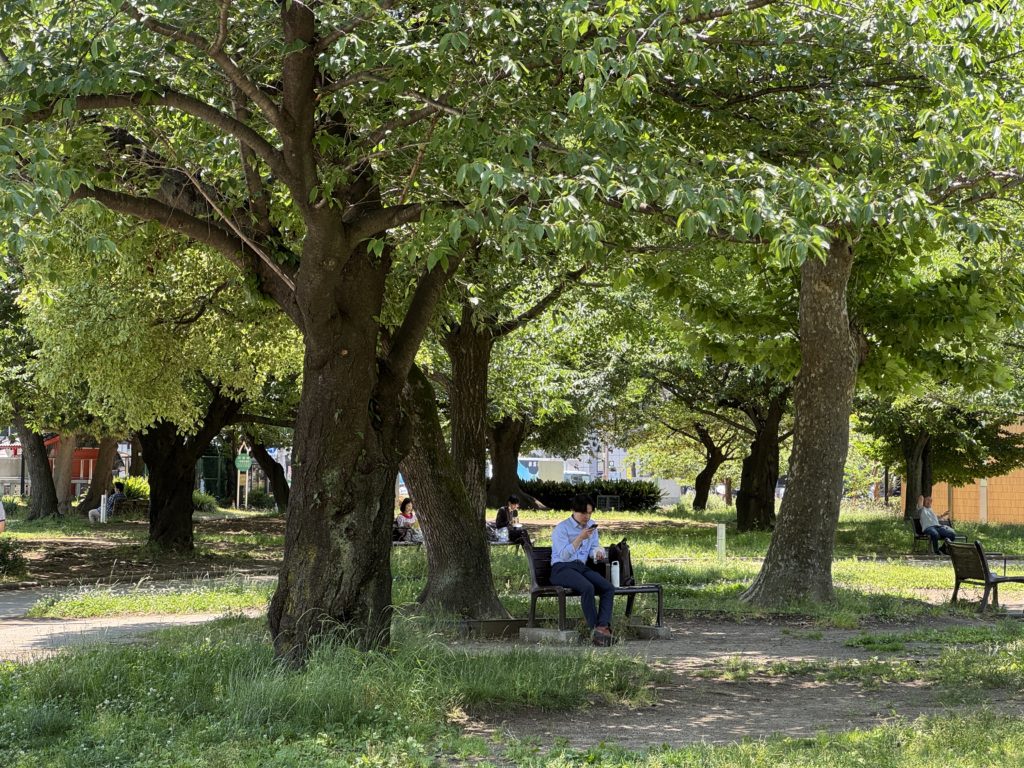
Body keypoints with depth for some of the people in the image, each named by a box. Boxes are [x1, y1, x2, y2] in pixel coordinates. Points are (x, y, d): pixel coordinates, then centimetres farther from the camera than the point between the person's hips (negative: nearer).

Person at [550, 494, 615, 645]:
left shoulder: (591, 525, 15)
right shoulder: (562, 528, -6)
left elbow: (595, 547, 21)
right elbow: (564, 555, -17)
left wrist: (597, 552, -5)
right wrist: (580, 538, -25)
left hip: (582, 567, 7)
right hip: (562, 568, -7)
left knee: (609, 588, -22)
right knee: (588, 587, -36)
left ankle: (603, 626, -33)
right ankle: (594, 628, -27)